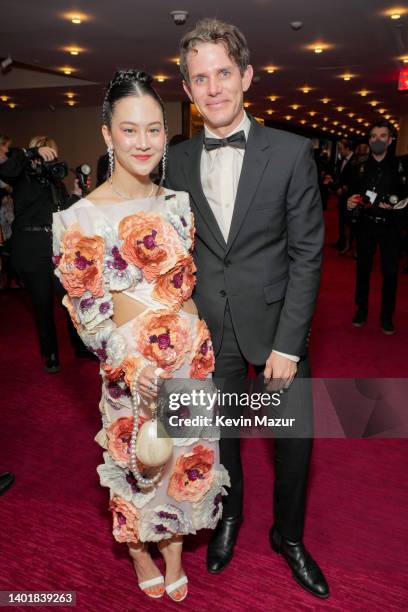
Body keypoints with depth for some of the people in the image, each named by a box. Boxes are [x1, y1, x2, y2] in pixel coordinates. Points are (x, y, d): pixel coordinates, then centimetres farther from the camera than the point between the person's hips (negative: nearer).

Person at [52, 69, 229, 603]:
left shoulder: (178, 202, 3)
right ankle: (142, 560, 46)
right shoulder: (82, 217, -13)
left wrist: (201, 342, 10)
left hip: (193, 351, 5)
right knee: (138, 459, 15)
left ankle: (175, 559, 45)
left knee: (187, 453, 18)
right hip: (134, 365, -4)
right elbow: (84, 307, -11)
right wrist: (127, 363, -20)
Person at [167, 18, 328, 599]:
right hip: (209, 331, 2)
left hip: (276, 326, -1)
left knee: (295, 437, 13)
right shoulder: (178, 160, 2)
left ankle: (289, 535, 41)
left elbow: (306, 254, -7)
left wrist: (287, 344, -12)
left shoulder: (291, 152, -6)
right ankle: (229, 514, 47)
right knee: (218, 431, 18)